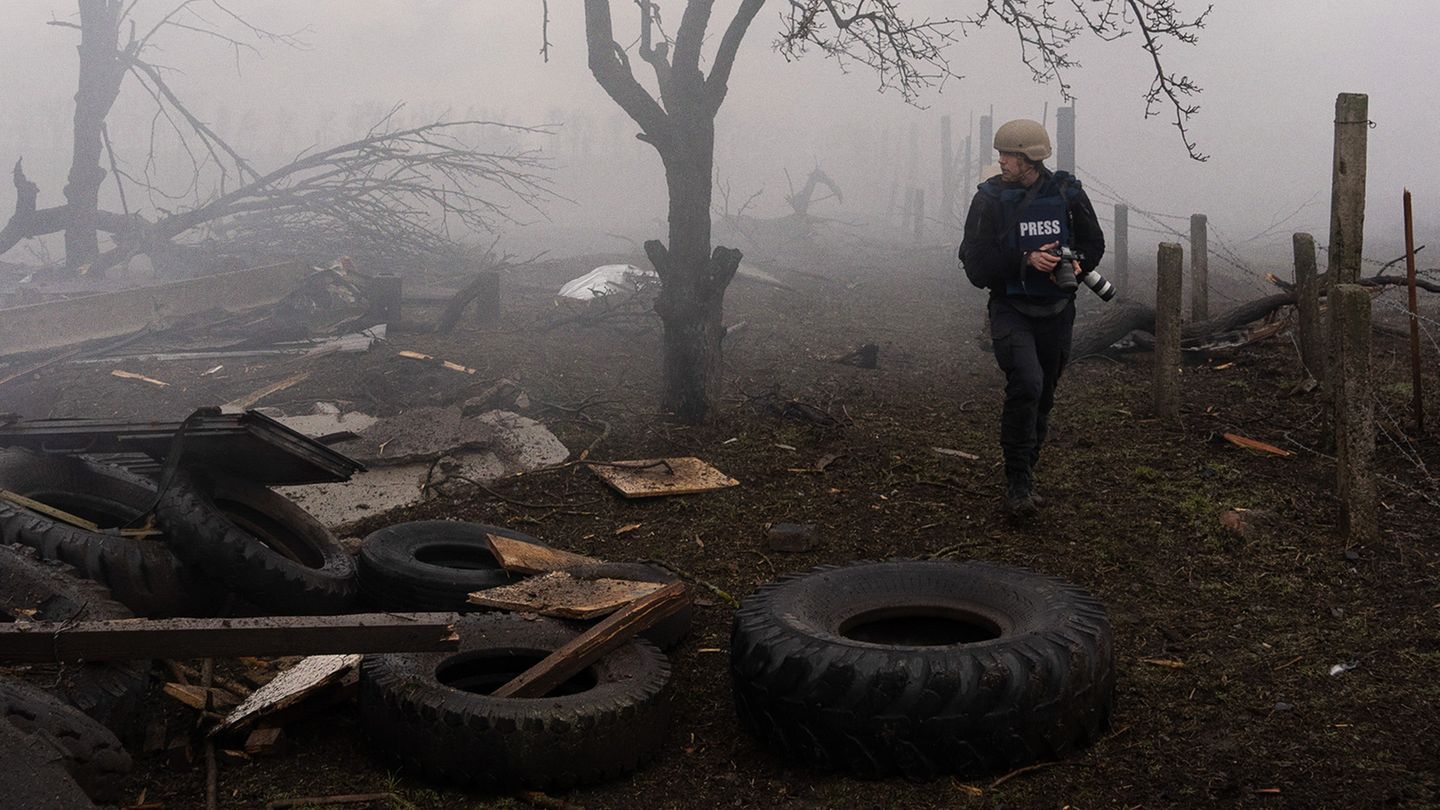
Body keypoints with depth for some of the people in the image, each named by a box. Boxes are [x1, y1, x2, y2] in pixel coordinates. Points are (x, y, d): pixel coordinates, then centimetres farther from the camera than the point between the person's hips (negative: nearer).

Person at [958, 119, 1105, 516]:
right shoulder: (990, 199, -6)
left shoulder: (1067, 193, -1)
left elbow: (1094, 243, 10)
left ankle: (1024, 474, 28)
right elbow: (977, 264, -10)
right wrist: (1026, 261, -22)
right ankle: (1018, 483, -13)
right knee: (1026, 384, -23)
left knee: (1043, 397, 11)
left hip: (1057, 310, 3)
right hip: (1011, 308, -3)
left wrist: (1077, 265, -12)